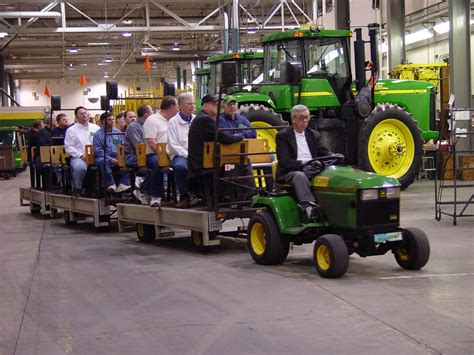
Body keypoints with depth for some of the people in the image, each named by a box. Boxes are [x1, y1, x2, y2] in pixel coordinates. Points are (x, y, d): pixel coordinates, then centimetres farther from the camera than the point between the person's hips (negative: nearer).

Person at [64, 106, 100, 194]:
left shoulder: (96, 128, 19)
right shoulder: (71, 130, 11)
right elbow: (68, 147, 2)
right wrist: (81, 155, -11)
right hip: (78, 157, -2)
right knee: (80, 167, -37)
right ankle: (78, 189, -13)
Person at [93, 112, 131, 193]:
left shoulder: (117, 132, 13)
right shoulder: (98, 134, -1)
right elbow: (98, 151, -9)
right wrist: (111, 159, -20)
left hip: (117, 157, 4)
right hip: (104, 157, -4)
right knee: (103, 161, -38)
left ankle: (123, 184, -30)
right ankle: (111, 185, -35)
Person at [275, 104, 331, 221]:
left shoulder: (314, 135, 21)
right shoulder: (283, 136, 5)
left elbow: (325, 152, 11)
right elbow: (284, 161, -7)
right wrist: (302, 163, -24)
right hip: (289, 173, -4)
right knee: (300, 176, -39)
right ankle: (309, 208, -55)